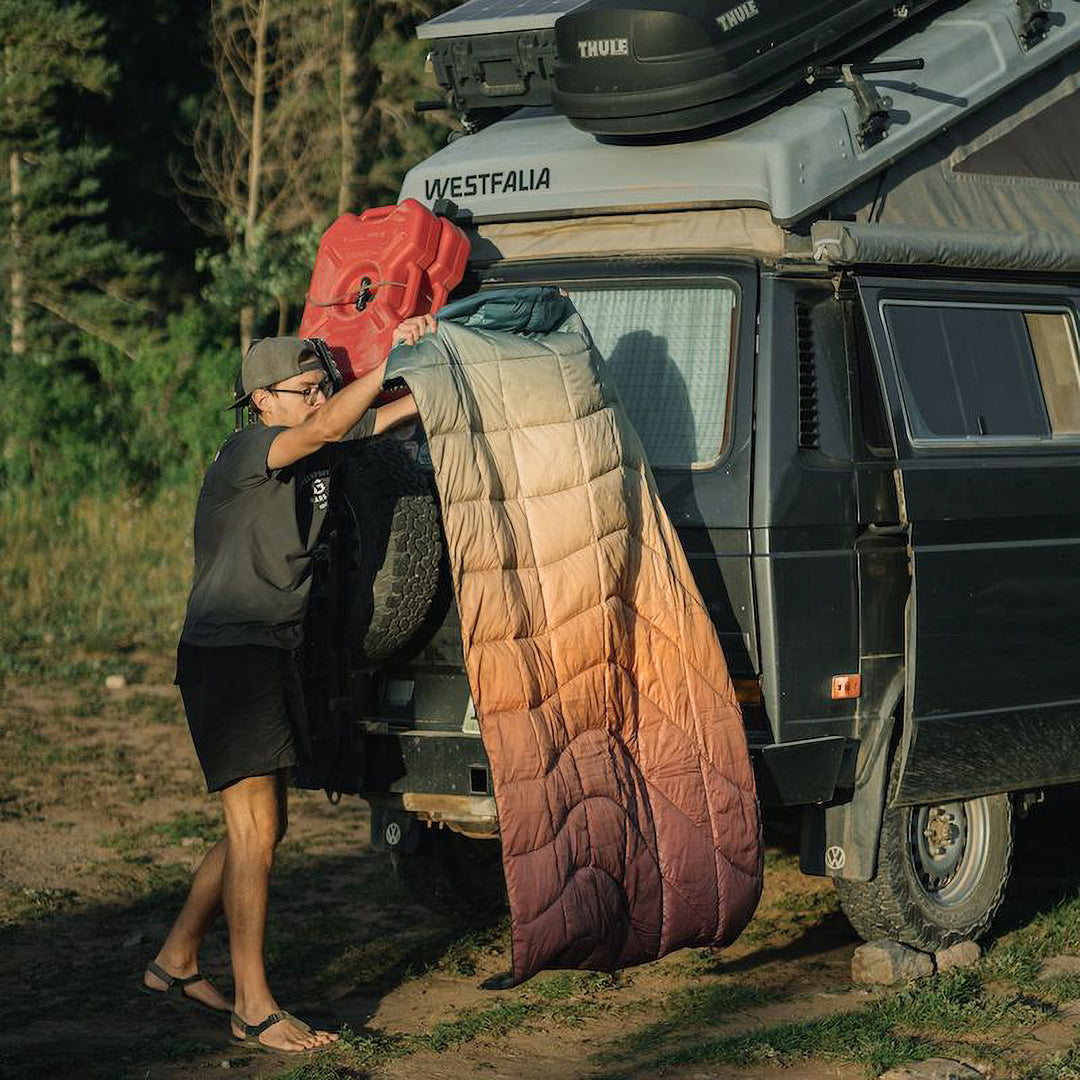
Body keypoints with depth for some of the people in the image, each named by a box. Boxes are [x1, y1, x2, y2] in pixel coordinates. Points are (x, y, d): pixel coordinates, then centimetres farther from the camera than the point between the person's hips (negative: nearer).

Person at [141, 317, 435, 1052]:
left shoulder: (315, 451, 9)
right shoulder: (247, 453, -16)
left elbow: (391, 413, 15)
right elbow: (329, 427, -33)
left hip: (272, 654, 9)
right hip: (225, 654, -9)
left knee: (266, 826, 14)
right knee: (255, 829, -10)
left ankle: (175, 962, 26)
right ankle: (254, 1008, -7)